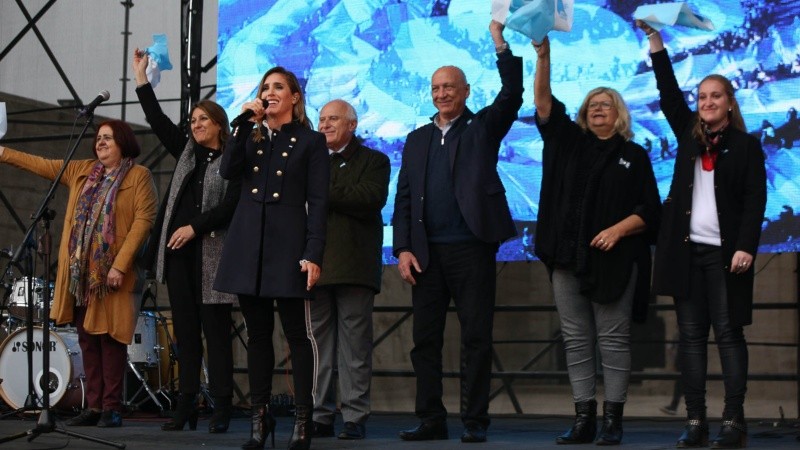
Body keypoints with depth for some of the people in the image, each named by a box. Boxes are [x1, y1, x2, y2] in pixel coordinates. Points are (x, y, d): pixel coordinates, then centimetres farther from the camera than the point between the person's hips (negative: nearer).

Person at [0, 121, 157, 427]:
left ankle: (112, 407, -1)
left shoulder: (139, 176, -2)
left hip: (113, 272, -6)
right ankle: (94, 406, 9)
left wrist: (120, 265, -16)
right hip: (80, 272, 6)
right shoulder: (82, 171, 16)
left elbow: (143, 220, -10)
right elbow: (43, 166, 19)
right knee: (87, 337, 5)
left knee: (110, 336, -5)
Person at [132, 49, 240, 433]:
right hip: (178, 251, 6)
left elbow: (232, 205, -10)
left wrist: (195, 227, -15)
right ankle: (186, 406, 8)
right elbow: (158, 121, 12)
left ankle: (221, 408, -3)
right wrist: (141, 78, 9)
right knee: (184, 329, 6)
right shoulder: (186, 152, 16)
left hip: (211, 253, -6)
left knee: (215, 329, -4)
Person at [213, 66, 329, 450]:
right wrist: (244, 123, -6)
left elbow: (318, 202, -3)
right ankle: (259, 419, 11)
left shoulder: (310, 141, 4)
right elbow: (227, 171, -3)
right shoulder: (250, 137, 16)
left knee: (298, 335, -3)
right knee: (257, 335, 7)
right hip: (248, 246, 4)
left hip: (288, 245, -4)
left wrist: (313, 254, -13)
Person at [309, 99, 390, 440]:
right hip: (315, 264, 4)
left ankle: (355, 418, -2)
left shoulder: (373, 161, 9)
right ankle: (320, 416, 6)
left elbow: (372, 197, -11)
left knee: (354, 346, -3)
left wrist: (324, 194, -11)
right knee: (317, 346, 2)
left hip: (354, 267, -4)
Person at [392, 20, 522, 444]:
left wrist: (500, 44, -18)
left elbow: (512, 95, -11)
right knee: (425, 340, 5)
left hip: (472, 249, -4)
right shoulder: (417, 139, 16)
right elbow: (403, 198, 12)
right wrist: (403, 249, 2)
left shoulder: (483, 128, 7)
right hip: (426, 253, 4)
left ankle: (475, 420, 3)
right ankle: (431, 420, 11)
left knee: (476, 338, -1)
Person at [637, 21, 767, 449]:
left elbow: (755, 200, -4)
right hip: (687, 249, 4)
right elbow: (669, 94, 9)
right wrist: (655, 41, 3)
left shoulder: (746, 145, 1)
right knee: (691, 334, 2)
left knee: (728, 333, -4)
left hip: (724, 252, -4)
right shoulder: (689, 135, 13)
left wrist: (746, 246, -15)